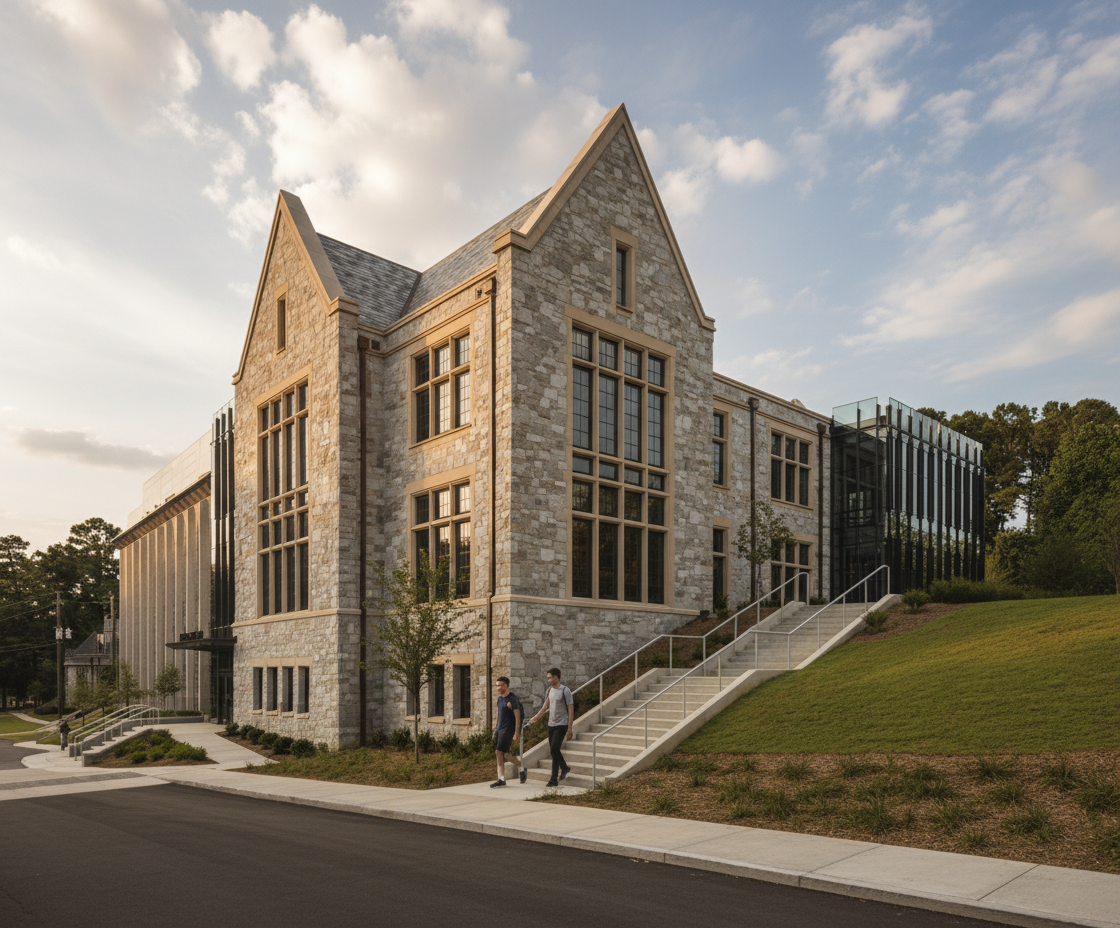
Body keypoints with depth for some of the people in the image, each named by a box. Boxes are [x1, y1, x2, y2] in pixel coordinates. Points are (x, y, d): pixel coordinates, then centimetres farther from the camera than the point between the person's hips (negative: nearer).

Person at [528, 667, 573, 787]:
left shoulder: (565, 691, -11)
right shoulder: (550, 689, 10)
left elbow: (571, 709, -11)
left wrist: (570, 729, -14)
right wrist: (537, 716, 27)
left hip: (561, 725, -7)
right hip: (551, 724, 7)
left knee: (554, 749, -13)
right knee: (553, 750, 11)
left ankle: (554, 780, -7)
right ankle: (564, 768, 35)